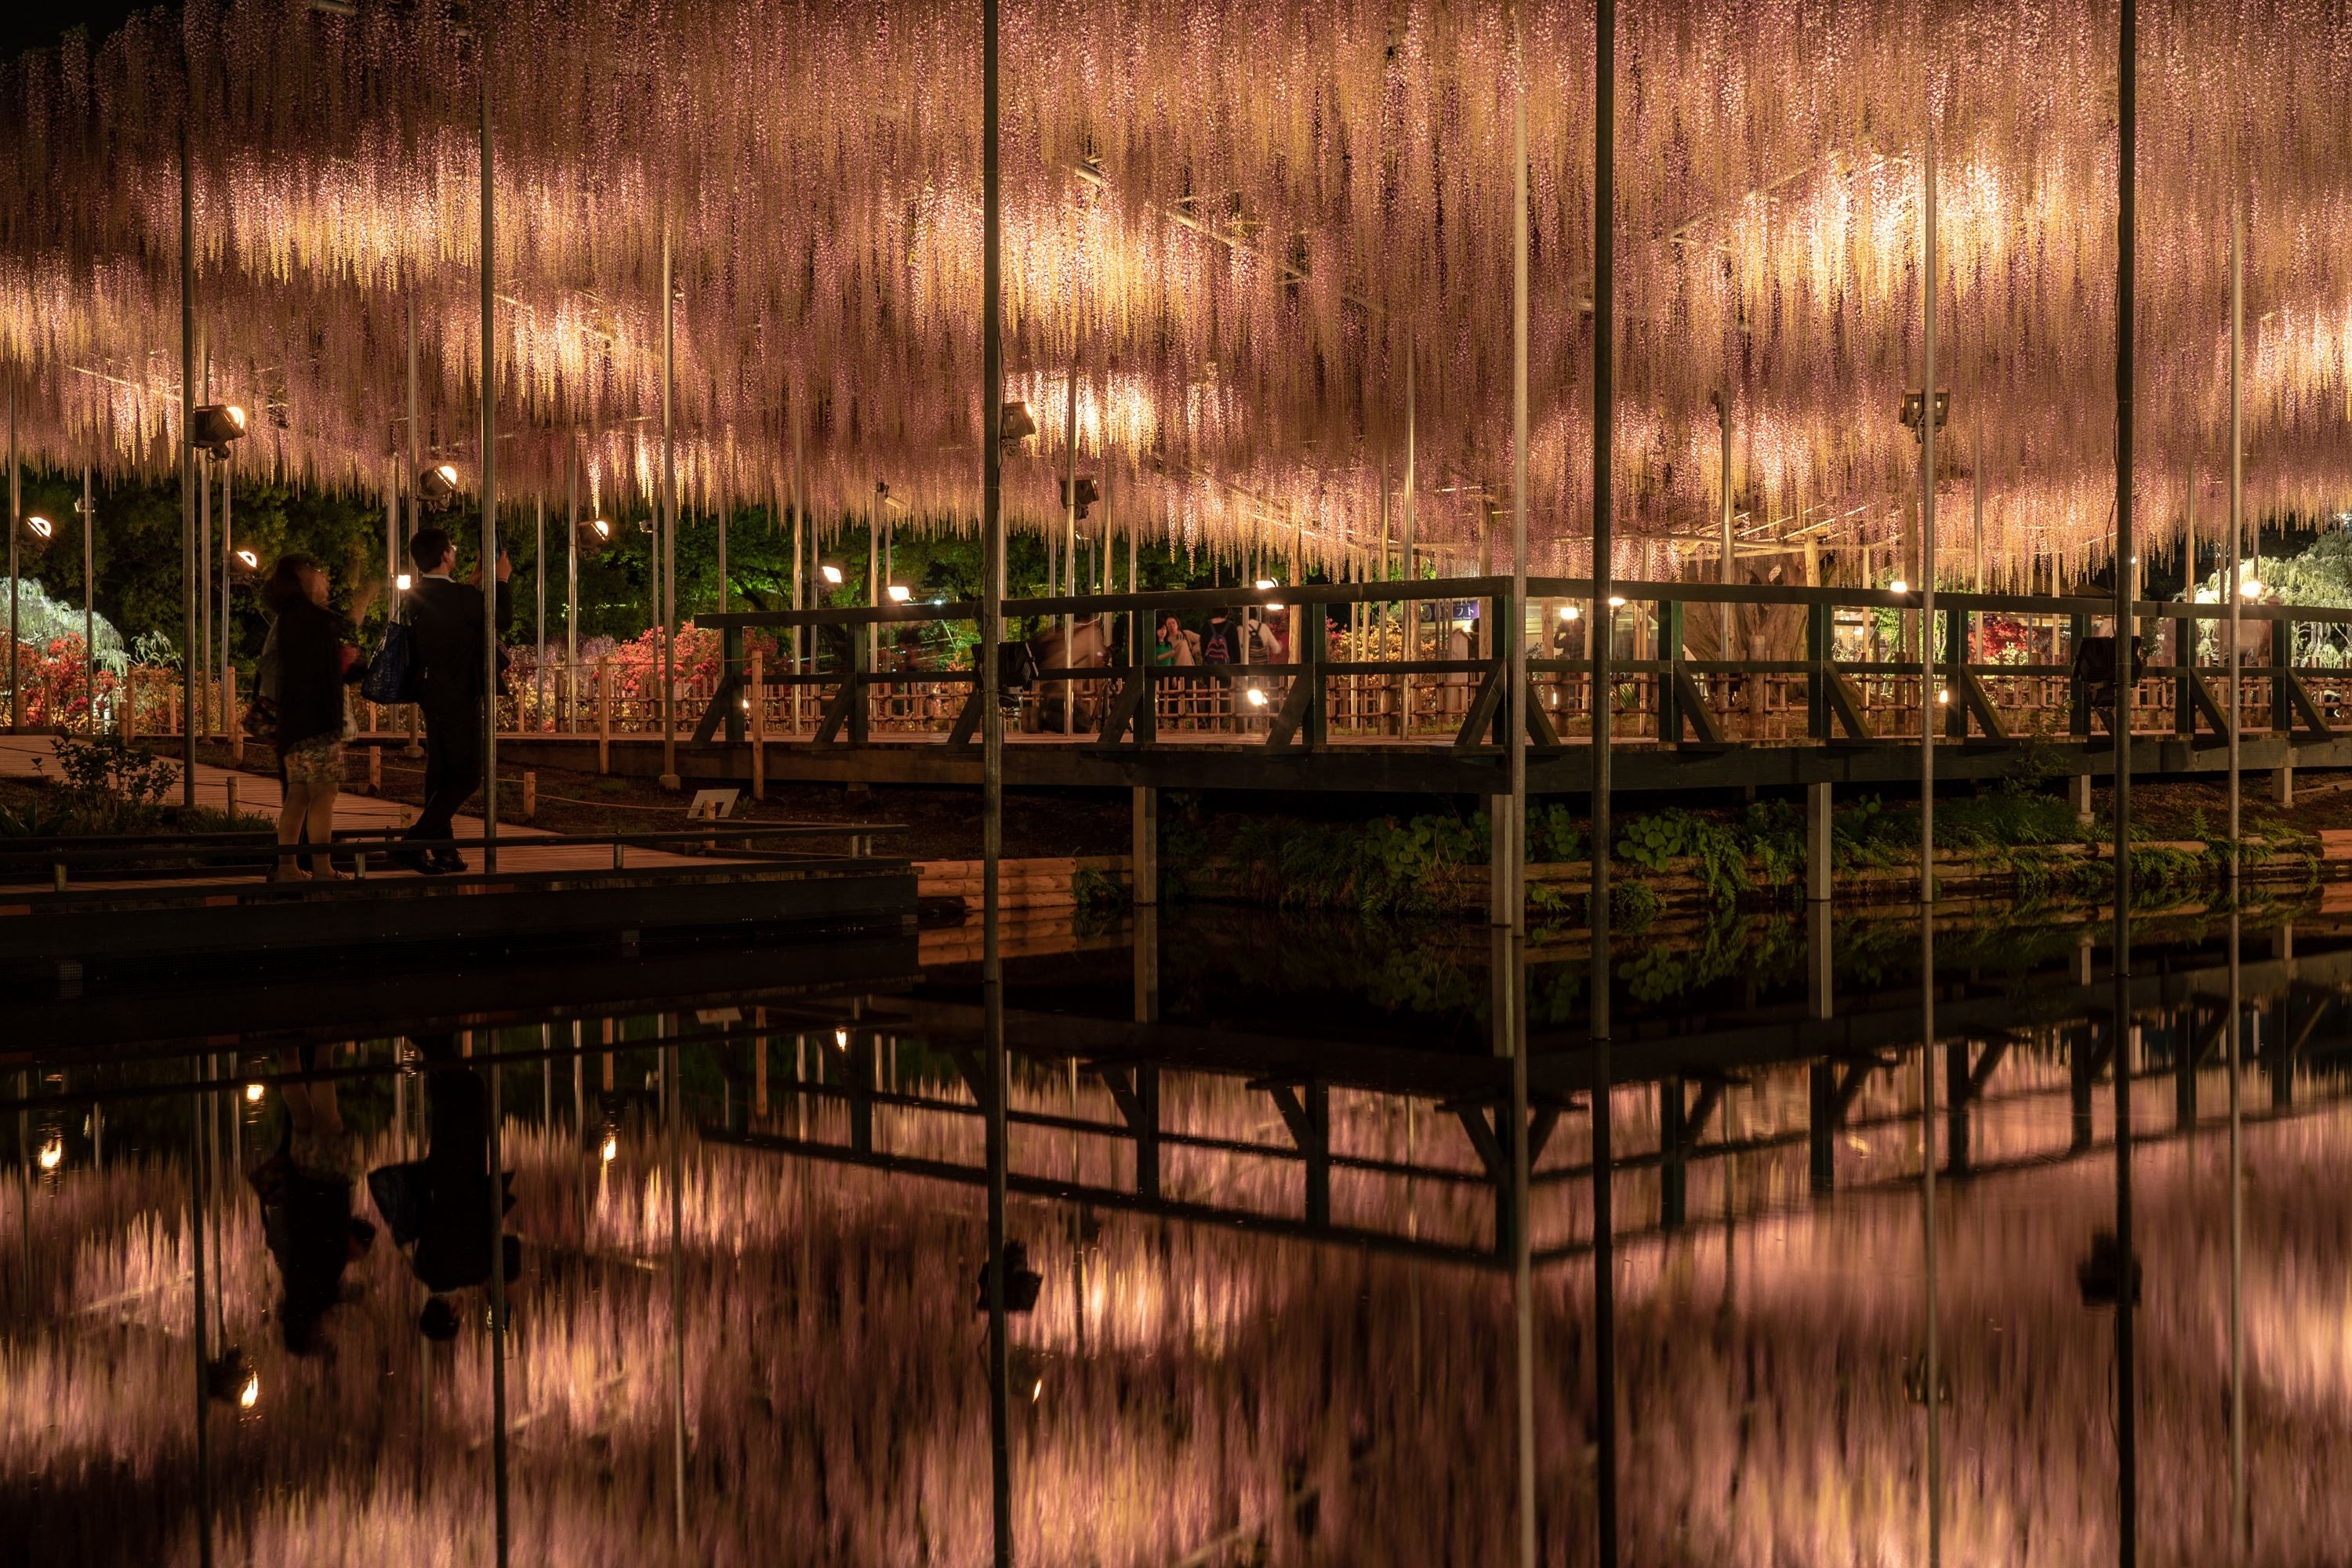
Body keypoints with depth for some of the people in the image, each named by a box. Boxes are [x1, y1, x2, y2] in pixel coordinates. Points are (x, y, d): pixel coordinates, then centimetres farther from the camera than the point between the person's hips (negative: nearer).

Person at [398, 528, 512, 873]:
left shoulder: (418, 596, 4)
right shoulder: (458, 596, -20)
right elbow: (504, 619, -7)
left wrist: (476, 581, 26)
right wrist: (502, 580, 6)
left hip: (431, 691, 9)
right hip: (458, 696, -9)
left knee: (440, 772, 13)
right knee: (467, 774, -4)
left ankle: (442, 850, 16)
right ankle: (419, 839, -12)